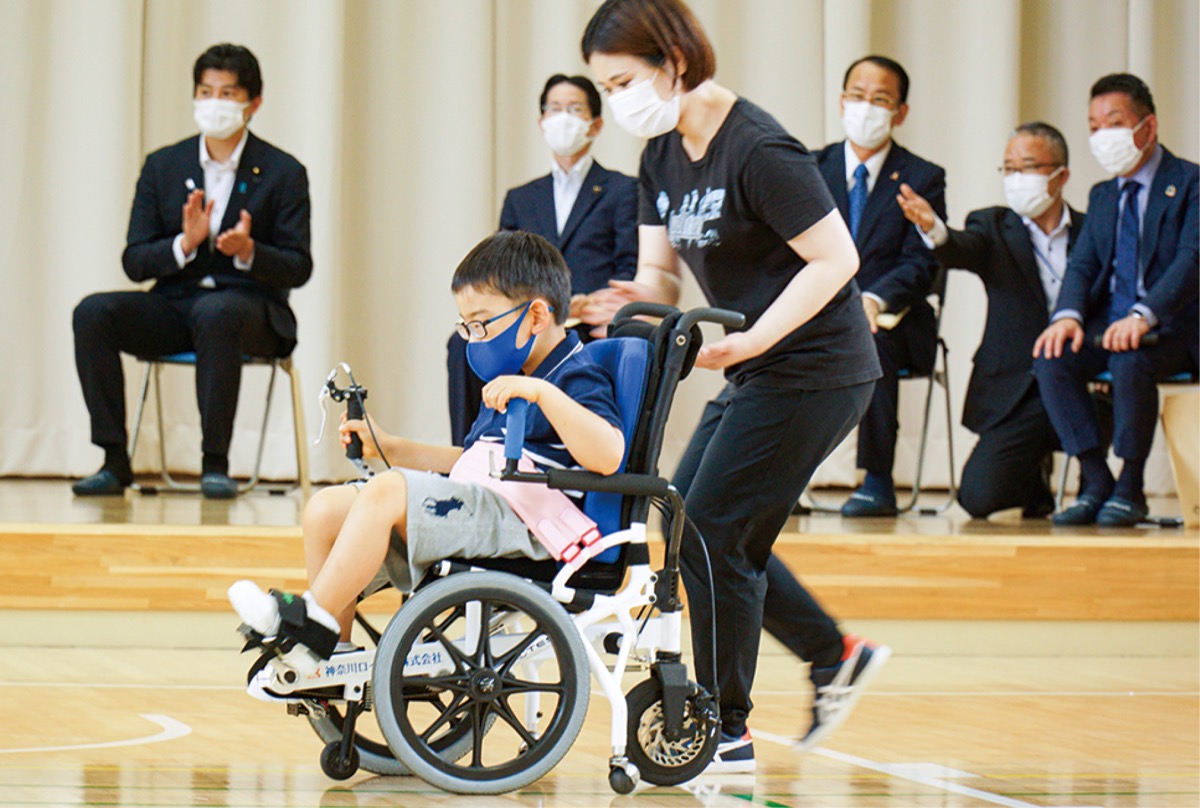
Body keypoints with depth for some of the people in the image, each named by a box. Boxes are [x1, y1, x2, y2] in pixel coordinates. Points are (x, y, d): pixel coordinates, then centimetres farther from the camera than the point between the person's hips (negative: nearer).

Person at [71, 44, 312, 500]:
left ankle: (216, 463, -31)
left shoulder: (283, 173, 1)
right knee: (93, 312, -23)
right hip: (174, 306, 3)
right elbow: (134, 263, 4)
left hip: (248, 305, -3)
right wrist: (184, 244, -16)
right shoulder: (162, 167, 9)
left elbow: (298, 268, -2)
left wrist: (249, 252, -23)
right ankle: (114, 461, -20)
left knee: (214, 313, -39)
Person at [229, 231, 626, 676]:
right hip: (474, 504, 10)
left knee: (386, 493, -30)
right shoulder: (508, 382, 25)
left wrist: (543, 392, -31)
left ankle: (309, 623, -27)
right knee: (326, 508, 1)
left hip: (518, 520, -10)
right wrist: (389, 447, 30)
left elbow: (608, 456, -26)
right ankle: (334, 655, 0)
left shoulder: (577, 380, -6)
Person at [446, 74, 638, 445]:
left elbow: (631, 275, 3)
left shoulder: (623, 191, 14)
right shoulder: (520, 199, 28)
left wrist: (586, 303, -17)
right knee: (465, 343, -29)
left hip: (591, 329, -4)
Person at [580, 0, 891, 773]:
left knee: (711, 536, -8)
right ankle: (837, 657, 21)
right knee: (689, 523, 12)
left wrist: (753, 338, -26)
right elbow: (659, 273, 9)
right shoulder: (664, 156, 7)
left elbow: (836, 258, -21)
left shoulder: (756, 150, -20)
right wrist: (632, 302, -14)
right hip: (756, 375, 10)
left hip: (813, 372, -9)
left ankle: (727, 733, 4)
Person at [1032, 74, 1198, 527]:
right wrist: (1068, 315, -15)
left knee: (1130, 360, -37)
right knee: (1052, 358, -24)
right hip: (1109, 320, 6)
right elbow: (1082, 264, 8)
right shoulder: (1102, 195, 19)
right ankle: (1096, 483, -15)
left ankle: (1130, 488, -19)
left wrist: (1144, 317, -34)